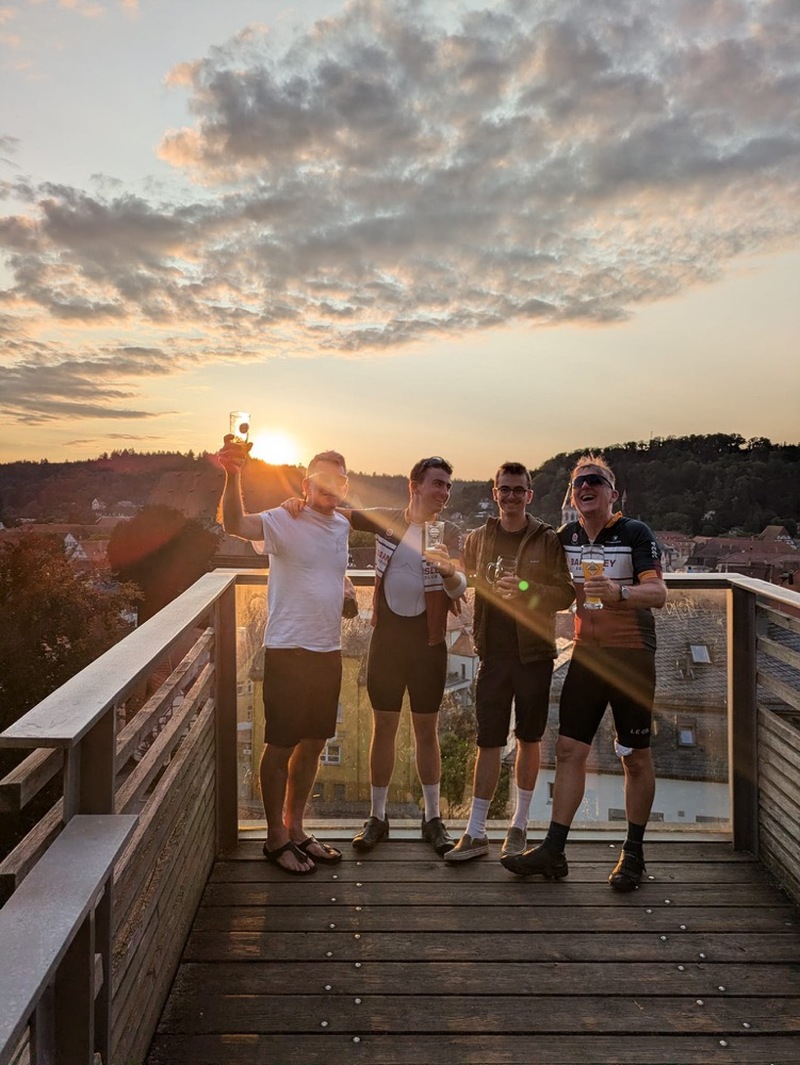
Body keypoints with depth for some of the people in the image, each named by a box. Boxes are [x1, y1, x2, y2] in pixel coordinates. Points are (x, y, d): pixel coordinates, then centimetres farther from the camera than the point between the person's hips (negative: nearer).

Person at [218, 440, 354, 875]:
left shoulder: (342, 526, 9)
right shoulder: (283, 521, -13)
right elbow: (235, 523, -33)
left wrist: (343, 585, 7)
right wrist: (233, 475, -49)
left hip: (328, 651, 7)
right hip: (288, 650, -7)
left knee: (313, 743, 16)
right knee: (281, 745, 5)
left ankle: (296, 828, 33)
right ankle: (275, 838, 21)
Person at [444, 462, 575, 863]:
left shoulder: (548, 540, -1)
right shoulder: (478, 539, 7)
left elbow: (566, 593, -6)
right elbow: (462, 581, 17)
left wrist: (526, 589, -22)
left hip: (534, 653, -1)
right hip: (494, 653, 1)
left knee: (528, 740, 10)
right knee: (488, 741, 2)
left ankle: (519, 825, 27)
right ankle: (476, 832, 11)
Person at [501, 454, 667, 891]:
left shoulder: (635, 533, -8)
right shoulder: (566, 536, 7)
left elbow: (658, 592, -18)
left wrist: (619, 593, -38)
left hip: (632, 654, -4)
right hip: (586, 654, 5)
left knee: (636, 756, 5)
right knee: (569, 749, 2)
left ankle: (634, 853, 21)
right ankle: (553, 850, 9)